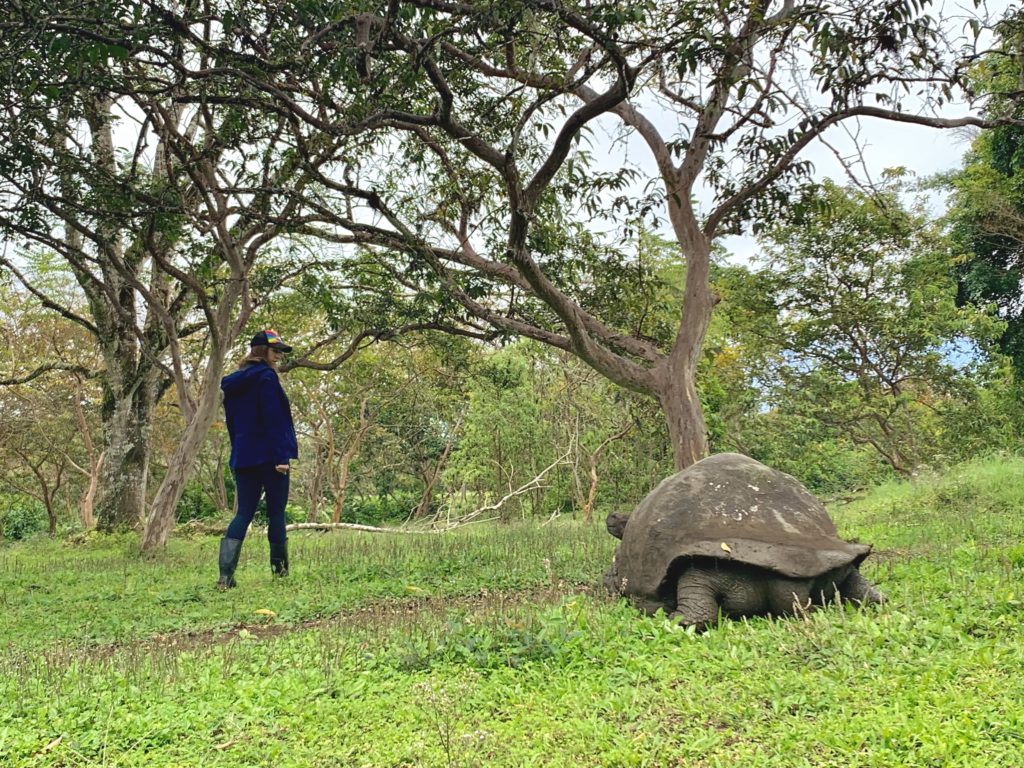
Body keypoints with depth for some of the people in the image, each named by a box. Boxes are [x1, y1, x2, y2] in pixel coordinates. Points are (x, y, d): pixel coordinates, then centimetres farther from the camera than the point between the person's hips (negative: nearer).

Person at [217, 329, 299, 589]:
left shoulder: (233, 382, 16)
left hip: (242, 458, 7)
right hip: (268, 456, -7)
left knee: (243, 514, 5)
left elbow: (232, 422, 19)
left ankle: (225, 575, -8)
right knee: (276, 512, 6)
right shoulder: (266, 376, -9)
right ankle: (280, 568, 16)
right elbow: (273, 419, -16)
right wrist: (281, 456, -18)